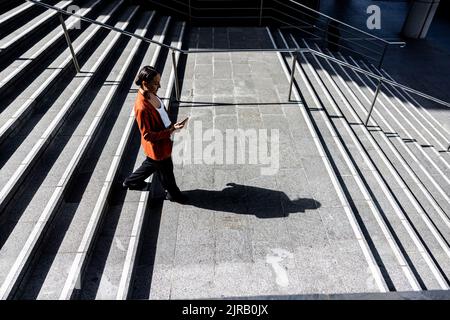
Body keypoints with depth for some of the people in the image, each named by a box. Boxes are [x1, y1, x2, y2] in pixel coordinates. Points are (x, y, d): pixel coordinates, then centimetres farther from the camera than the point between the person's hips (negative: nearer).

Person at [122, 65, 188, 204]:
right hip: (157, 146, -9)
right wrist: (171, 130, -29)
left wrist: (171, 125, 7)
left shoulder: (150, 94, -7)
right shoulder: (142, 107, -34)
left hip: (162, 140, 9)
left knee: (152, 164, 31)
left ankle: (131, 181, 55)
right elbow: (148, 135, -28)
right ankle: (173, 194, 44)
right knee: (166, 171, 16)